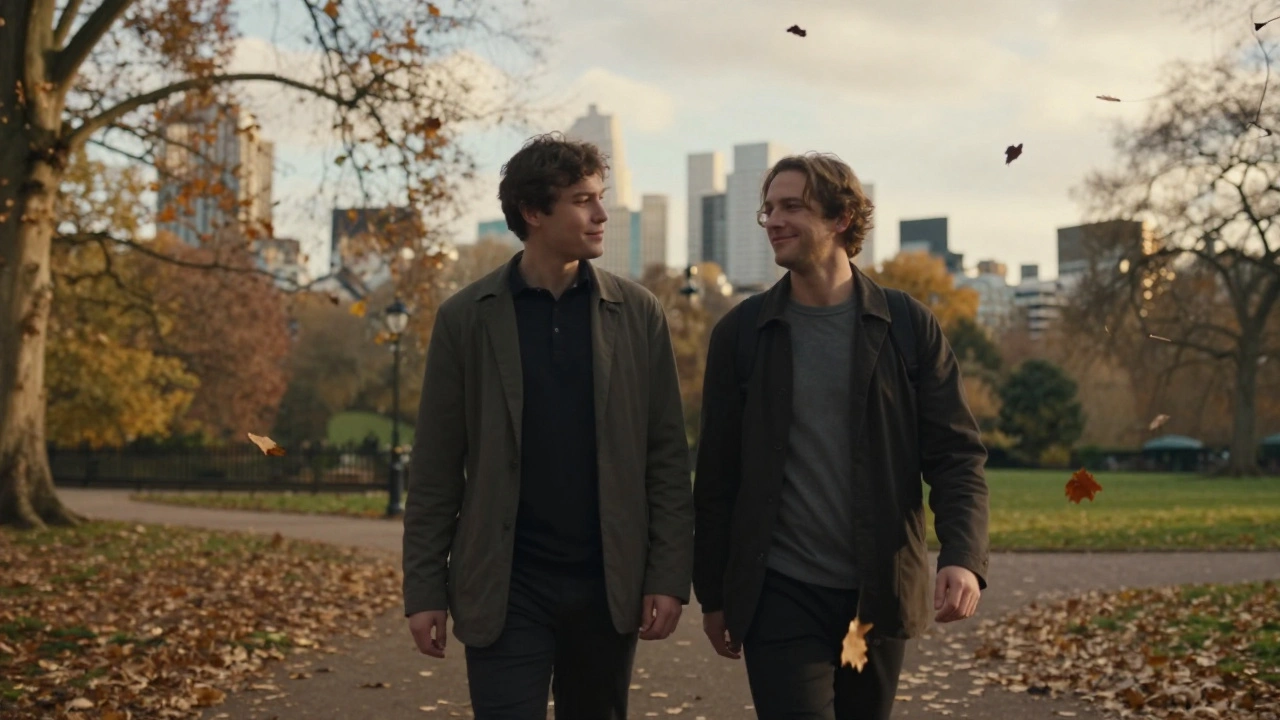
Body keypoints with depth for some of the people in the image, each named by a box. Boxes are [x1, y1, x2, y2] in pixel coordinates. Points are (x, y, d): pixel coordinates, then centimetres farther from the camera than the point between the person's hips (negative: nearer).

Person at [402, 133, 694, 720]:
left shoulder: (637, 313, 3)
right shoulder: (465, 318, -1)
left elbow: (667, 457, 3)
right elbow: (436, 469, 1)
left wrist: (670, 576, -3)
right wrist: (425, 589, -2)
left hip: (610, 585, 2)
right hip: (504, 590, -2)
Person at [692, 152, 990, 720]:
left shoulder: (908, 326, 1)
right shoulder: (741, 332, 1)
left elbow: (956, 456, -2)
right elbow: (716, 476, 5)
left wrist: (963, 557, -18)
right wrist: (712, 595, 6)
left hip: (880, 592, 1)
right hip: (780, 595, -1)